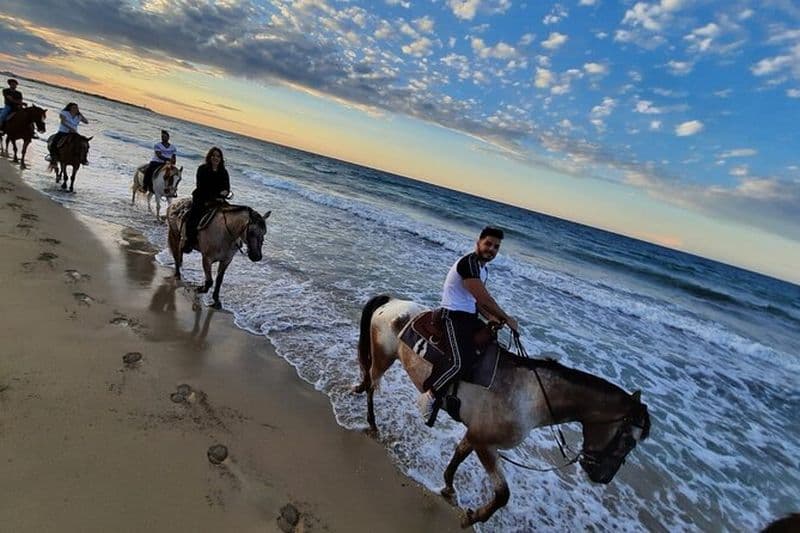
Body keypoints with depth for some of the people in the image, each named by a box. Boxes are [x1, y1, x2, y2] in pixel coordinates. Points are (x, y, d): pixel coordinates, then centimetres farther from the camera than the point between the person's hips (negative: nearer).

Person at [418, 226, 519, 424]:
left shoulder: (483, 269, 14)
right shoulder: (469, 262, -18)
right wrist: (506, 318, -13)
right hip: (454, 316, -11)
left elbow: (477, 300, 15)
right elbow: (484, 298, -22)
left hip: (469, 316, 11)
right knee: (463, 362, -23)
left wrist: (493, 318, 0)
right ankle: (430, 395, -5)